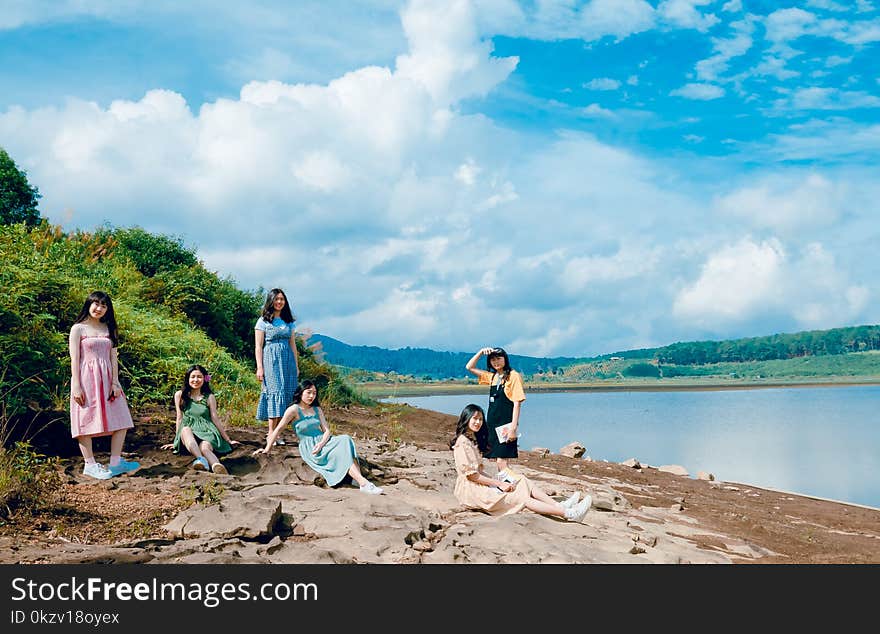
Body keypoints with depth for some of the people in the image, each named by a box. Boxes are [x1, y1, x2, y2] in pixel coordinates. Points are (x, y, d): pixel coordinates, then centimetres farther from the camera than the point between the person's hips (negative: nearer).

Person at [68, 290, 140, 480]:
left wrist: (115, 382, 0)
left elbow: (113, 357, 9)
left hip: (106, 379, 5)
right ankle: (90, 464, 5)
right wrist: (76, 386, -13)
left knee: (121, 421, 0)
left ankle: (115, 463, 5)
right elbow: (74, 359, -6)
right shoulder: (78, 328, 0)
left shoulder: (108, 329, 13)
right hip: (87, 379, -5)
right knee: (86, 421, -2)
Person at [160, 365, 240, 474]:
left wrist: (228, 440, 9)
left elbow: (215, 419, 10)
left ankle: (217, 466, -73)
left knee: (204, 447, -37)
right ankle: (201, 460, -63)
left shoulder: (209, 397, 9)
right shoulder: (179, 395, 12)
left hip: (207, 432, -1)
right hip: (188, 432, 1)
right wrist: (177, 440, 16)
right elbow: (180, 418, 14)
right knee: (186, 429, -37)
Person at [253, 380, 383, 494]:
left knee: (345, 440, -27)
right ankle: (363, 483, -40)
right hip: (308, 448, -5)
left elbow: (327, 430, 8)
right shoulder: (294, 410, -4)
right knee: (342, 450, -29)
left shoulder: (317, 409, 15)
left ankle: (358, 479, -41)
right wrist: (267, 449, -1)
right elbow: (278, 429, -2)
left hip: (323, 442, 6)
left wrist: (321, 444, -12)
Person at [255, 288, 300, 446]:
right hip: (271, 360, -5)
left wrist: (296, 366, 14)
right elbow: (258, 346, -1)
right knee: (275, 392, -12)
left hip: (287, 361, 5)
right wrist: (259, 367, -9)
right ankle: (272, 433, -12)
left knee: (286, 394, -1)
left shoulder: (289, 321, 16)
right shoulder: (263, 321, 3)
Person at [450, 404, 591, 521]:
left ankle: (560, 506, -18)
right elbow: (471, 475, -17)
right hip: (471, 490, -9)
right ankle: (568, 513, -24)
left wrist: (497, 481, 2)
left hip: (482, 483, 9)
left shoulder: (472, 440, 19)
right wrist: (499, 483, -12)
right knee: (521, 498, -17)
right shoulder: (462, 442, -13)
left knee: (524, 482, -4)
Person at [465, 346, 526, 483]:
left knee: (502, 463, -15)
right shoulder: (492, 377, 14)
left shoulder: (513, 376, -6)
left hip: (506, 424, -7)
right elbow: (469, 367, 19)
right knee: (499, 463, 7)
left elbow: (517, 403, -11)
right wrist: (481, 352, 5)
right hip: (492, 423, 7)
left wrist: (513, 428, -18)